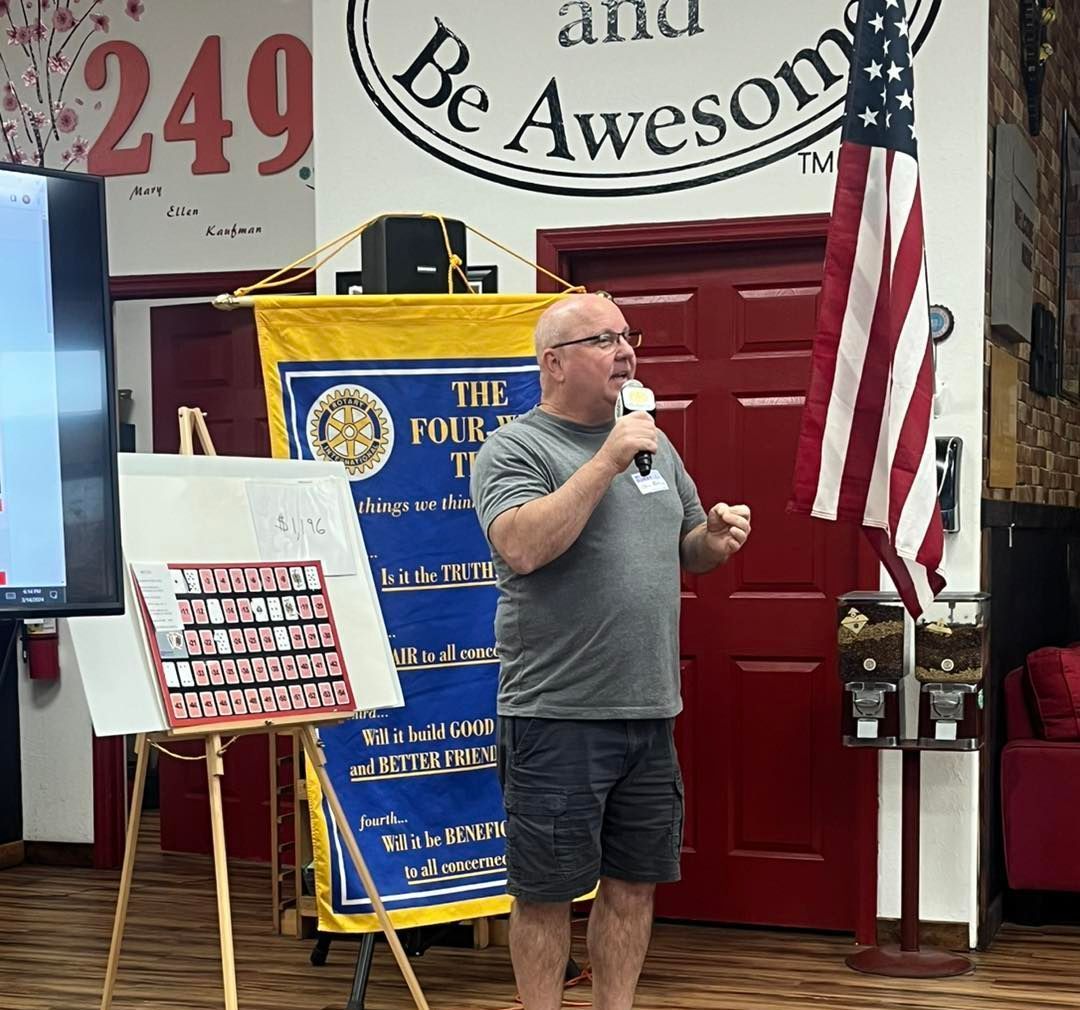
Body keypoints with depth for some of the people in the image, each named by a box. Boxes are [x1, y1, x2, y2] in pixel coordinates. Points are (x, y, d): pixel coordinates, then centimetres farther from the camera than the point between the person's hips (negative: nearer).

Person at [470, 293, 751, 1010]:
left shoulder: (653, 444, 14)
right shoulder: (515, 451, -7)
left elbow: (686, 548, 24)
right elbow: (522, 546, -25)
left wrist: (716, 537, 1)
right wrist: (608, 461, -22)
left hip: (651, 712, 7)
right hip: (559, 716, -6)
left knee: (635, 882, 14)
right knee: (547, 891, 4)